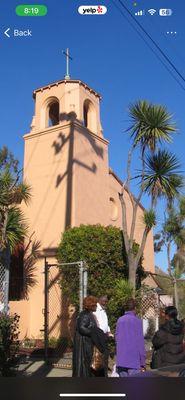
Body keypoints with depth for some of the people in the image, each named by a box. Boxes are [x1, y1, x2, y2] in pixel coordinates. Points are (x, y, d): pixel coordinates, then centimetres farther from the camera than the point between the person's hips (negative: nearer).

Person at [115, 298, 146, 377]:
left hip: (121, 361, 5)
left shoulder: (119, 320, 6)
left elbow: (116, 339, 10)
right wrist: (142, 362, -3)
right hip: (134, 361, -5)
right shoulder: (137, 321, -7)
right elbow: (140, 342, -8)